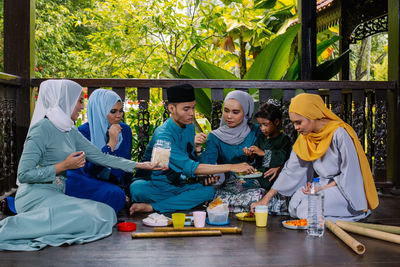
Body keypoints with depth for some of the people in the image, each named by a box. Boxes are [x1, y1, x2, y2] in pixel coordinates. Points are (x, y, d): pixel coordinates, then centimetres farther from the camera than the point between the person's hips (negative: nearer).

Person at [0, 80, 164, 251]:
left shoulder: (70, 131, 14)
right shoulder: (42, 128, -11)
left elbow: (99, 156, 14)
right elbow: (23, 174, -15)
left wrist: (139, 165, 11)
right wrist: (64, 166, -14)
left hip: (55, 194, 9)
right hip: (35, 194, -9)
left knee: (107, 213, -10)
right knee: (87, 218, -29)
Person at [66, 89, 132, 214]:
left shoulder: (125, 130, 5)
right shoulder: (84, 132, -10)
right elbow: (90, 169, -20)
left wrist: (123, 185, 7)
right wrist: (111, 143, -24)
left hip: (113, 183, 5)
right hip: (83, 182, -5)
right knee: (115, 194, -32)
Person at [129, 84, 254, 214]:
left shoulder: (190, 127, 4)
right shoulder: (162, 135, -23)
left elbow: (193, 160, 14)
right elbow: (189, 167, -31)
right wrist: (230, 167, -32)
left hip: (177, 185, 8)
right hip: (154, 186, -7)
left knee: (208, 190, -23)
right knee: (138, 189, -39)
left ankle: (151, 207, -23)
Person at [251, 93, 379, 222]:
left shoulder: (340, 134, -19)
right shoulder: (304, 138, 1)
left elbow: (349, 174, -16)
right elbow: (290, 171, 2)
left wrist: (322, 189, -17)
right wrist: (266, 199, -3)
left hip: (346, 189, -6)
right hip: (325, 186, 6)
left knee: (309, 206, -28)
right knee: (295, 203, -19)